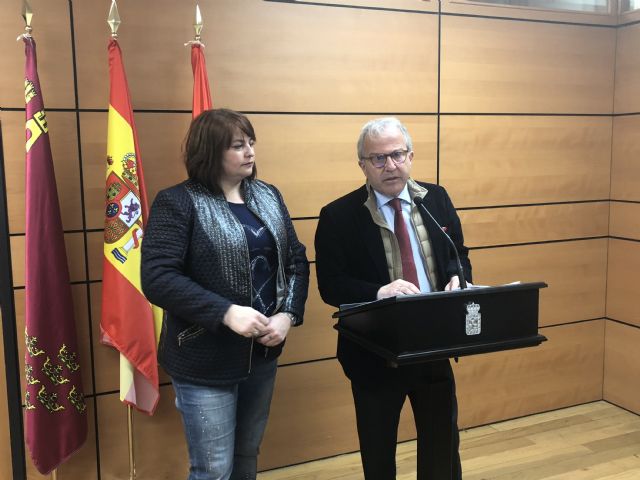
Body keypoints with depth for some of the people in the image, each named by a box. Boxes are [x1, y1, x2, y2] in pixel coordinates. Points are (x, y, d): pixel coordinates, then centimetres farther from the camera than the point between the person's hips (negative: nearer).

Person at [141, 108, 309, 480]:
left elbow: (297, 259, 7)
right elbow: (157, 278, -19)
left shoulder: (268, 196, 7)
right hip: (206, 363, -5)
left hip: (262, 355, 6)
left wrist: (288, 314, -10)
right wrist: (225, 312, -26)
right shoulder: (178, 202, -11)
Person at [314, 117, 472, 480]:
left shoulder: (437, 198, 3)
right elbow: (330, 285, -14)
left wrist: (457, 277, -12)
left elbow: (459, 254, 11)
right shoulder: (339, 216, -11)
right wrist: (379, 292, -31)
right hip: (375, 352, -3)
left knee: (444, 444, 20)